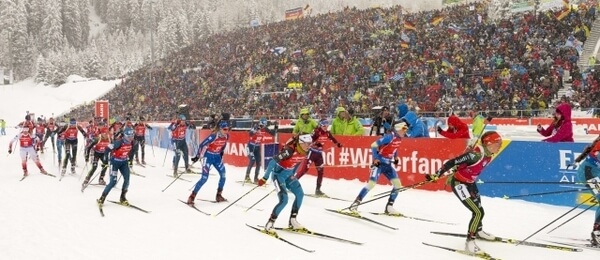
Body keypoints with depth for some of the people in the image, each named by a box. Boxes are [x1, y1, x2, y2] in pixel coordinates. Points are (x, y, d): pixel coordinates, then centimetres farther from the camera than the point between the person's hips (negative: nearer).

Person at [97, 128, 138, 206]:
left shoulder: (131, 143, -9)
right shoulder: (119, 142, -27)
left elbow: (132, 149, 15)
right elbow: (107, 149, -20)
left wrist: (129, 157, 14)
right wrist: (105, 158, -16)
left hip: (124, 162, 6)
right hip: (115, 162, -6)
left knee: (127, 180, -2)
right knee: (113, 182, -11)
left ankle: (122, 198, 16)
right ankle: (102, 198, 3)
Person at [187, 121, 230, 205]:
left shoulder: (226, 136, -8)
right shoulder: (213, 136, -27)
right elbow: (202, 145, -20)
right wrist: (197, 156, -15)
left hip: (217, 157, 6)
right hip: (208, 156, -6)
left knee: (223, 175, 4)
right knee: (204, 178, -12)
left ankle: (218, 196, 20)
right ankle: (192, 197, -5)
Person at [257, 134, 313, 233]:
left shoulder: (304, 153, -7)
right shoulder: (289, 150, -31)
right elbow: (273, 162, -29)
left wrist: (292, 175, 22)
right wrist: (265, 178, -28)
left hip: (288, 174, 8)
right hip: (278, 174, -8)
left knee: (300, 194, 3)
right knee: (284, 200, -17)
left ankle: (292, 221, 16)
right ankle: (269, 224, -4)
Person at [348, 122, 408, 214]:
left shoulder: (399, 138, 3)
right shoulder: (389, 137, -21)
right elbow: (373, 145, -19)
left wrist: (395, 157, 16)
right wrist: (375, 159, -21)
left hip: (388, 164, 8)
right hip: (379, 163, -8)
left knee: (398, 185, 0)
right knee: (372, 183, -18)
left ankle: (389, 207, 10)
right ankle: (355, 204, -10)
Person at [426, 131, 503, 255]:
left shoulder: (488, 155, -4)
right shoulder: (475, 155, -31)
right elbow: (453, 162, -29)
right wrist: (437, 175, -28)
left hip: (470, 183, 9)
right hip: (459, 184, -9)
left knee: (480, 212, 21)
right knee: (478, 213, -15)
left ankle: (478, 231, 50)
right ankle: (469, 242, -5)